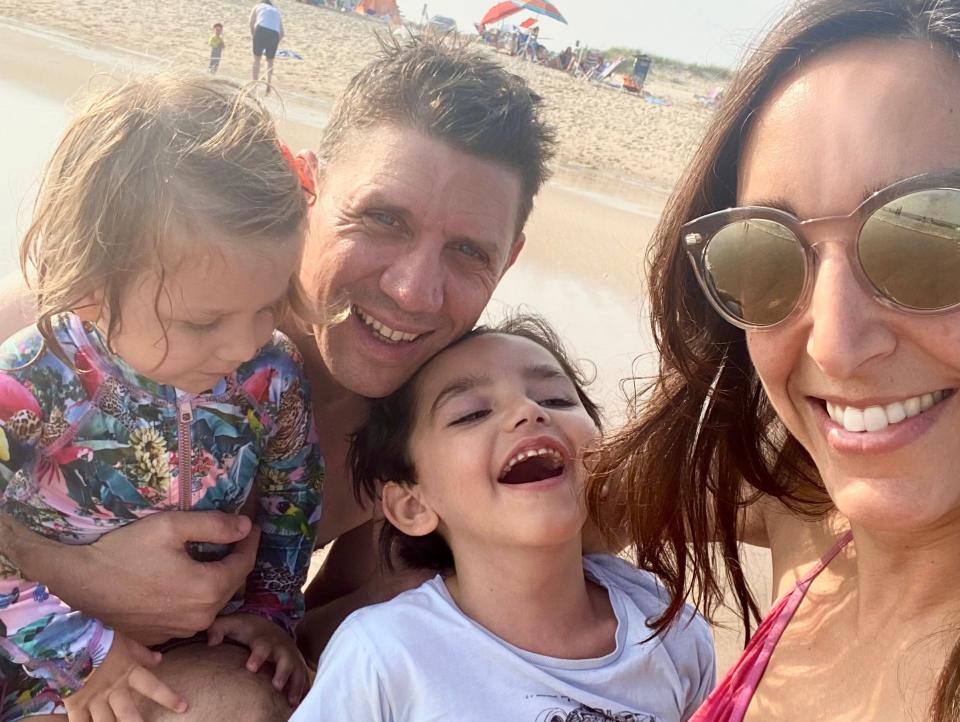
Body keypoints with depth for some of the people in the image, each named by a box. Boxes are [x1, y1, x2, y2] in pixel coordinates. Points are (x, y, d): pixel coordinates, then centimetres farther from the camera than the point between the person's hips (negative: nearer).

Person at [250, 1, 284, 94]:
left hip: (261, 30, -2)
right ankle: (269, 85, 13)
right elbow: (282, 33, 24)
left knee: (256, 58, 9)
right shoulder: (277, 12, 32)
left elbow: (251, 23, 9)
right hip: (274, 33, 2)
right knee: (270, 61, 16)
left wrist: (253, 36, 15)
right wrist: (275, 44, 30)